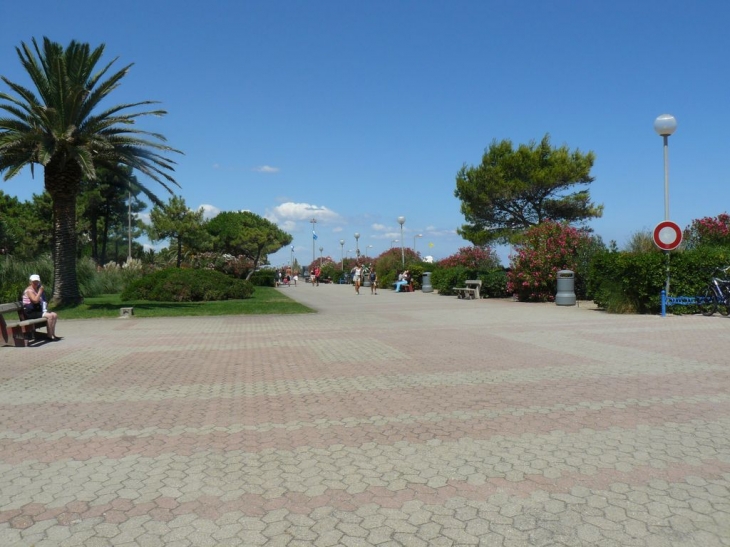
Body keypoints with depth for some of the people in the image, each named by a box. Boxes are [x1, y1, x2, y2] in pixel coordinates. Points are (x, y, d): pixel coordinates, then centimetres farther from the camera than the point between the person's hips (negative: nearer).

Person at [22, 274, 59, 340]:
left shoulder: (36, 290, 19)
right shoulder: (29, 290, -12)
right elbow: (35, 300, -27)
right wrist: (40, 291, -23)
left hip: (38, 310, 10)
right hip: (30, 313, -10)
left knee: (55, 315, -3)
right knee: (50, 316, -26)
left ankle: (53, 334, -4)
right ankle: (50, 335, -20)